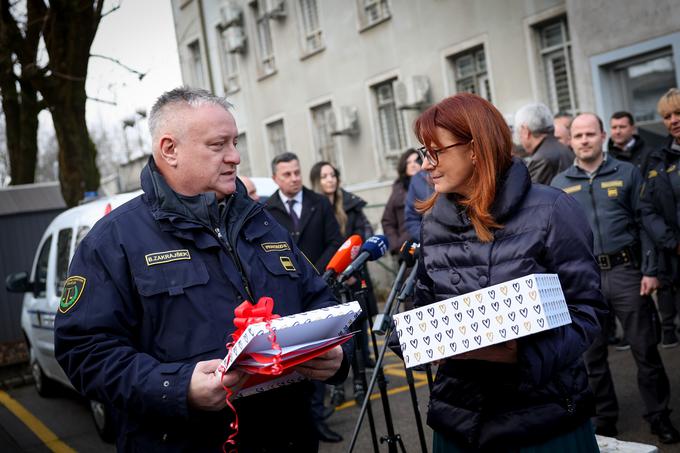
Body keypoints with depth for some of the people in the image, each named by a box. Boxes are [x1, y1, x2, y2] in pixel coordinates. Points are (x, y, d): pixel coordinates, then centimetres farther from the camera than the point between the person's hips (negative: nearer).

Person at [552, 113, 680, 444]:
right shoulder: (559, 184, 7)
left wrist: (650, 270, -4)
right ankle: (604, 419, 25)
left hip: (625, 270, -1)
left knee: (645, 348, 5)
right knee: (592, 354, 10)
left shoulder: (626, 173, 4)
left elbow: (644, 223, 2)